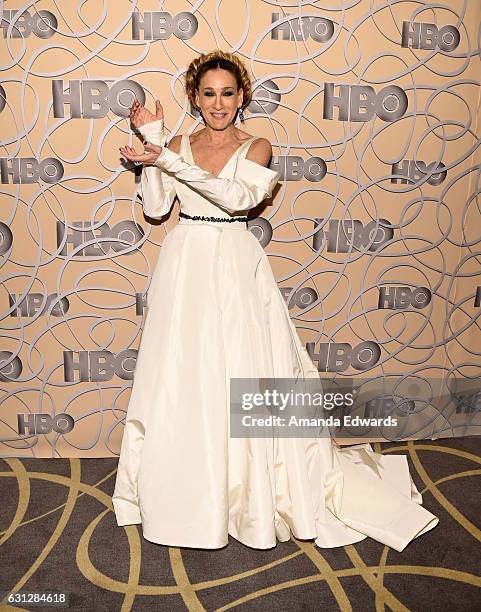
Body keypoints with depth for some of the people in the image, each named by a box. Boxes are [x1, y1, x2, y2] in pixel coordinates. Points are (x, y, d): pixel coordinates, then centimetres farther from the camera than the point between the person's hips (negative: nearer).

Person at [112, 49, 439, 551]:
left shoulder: (256, 147, 0)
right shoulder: (178, 146, 9)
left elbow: (238, 196, -19)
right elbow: (155, 207, -2)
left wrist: (169, 160, -24)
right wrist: (151, 142, -7)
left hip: (235, 269, -2)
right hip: (184, 267, 3)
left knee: (243, 375, -1)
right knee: (180, 378, 6)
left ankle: (253, 494, 19)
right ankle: (182, 490, 25)